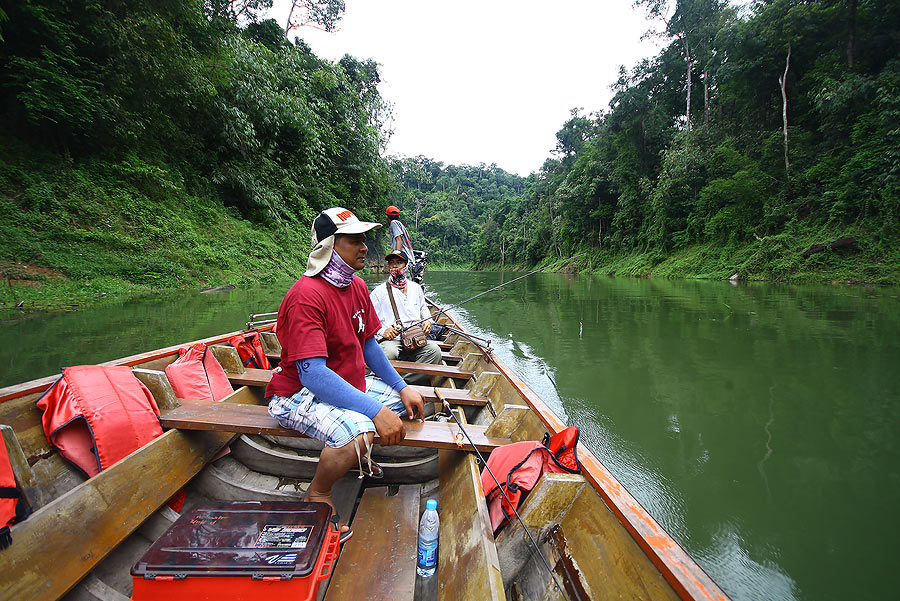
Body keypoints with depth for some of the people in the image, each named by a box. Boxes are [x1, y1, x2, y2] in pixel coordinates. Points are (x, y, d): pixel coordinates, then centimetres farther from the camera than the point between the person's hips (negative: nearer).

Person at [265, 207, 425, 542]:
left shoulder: (358, 287, 2)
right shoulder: (307, 295, -27)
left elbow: (368, 344, 10)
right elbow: (311, 373, -34)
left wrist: (403, 389, 2)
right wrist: (376, 411, -38)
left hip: (350, 385, 9)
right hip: (301, 395, -9)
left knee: (411, 400, 8)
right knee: (358, 431, -35)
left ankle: (358, 455, 28)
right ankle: (318, 495, -3)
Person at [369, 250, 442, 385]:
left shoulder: (416, 288, 20)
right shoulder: (379, 291, 7)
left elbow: (423, 307, 35)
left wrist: (427, 320, 13)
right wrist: (383, 331, -13)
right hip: (389, 339, -3)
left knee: (434, 350, -27)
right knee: (389, 353, -38)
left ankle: (403, 381, -24)